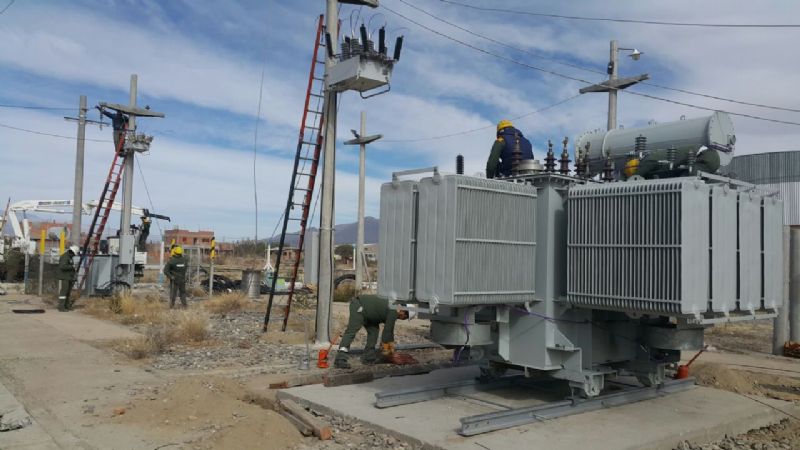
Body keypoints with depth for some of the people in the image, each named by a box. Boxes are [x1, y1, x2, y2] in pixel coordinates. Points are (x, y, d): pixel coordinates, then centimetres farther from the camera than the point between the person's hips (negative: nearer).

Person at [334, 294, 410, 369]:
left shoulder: (392, 311, 16)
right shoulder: (394, 312, -12)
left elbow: (390, 330, 26)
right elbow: (387, 330, -11)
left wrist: (392, 348, 32)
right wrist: (385, 349, -1)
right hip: (358, 306, -11)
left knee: (373, 330, 11)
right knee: (351, 331, -19)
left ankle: (369, 357, 12)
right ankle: (340, 360, -26)